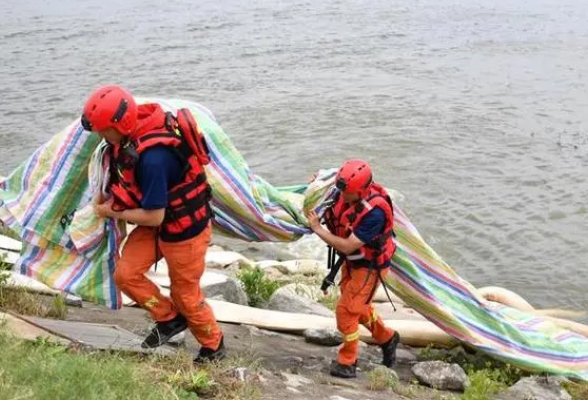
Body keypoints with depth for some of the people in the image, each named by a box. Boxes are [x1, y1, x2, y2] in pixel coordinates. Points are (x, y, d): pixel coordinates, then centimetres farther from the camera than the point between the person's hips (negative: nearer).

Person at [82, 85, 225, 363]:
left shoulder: (152, 158, -37)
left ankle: (214, 346, 34)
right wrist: (111, 196, 1)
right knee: (125, 274, 1)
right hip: (159, 221, 8)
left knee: (185, 294, 9)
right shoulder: (134, 129, -10)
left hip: (184, 228, -8)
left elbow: (153, 217, -28)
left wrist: (112, 213, -13)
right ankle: (169, 319, 22)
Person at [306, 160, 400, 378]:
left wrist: (318, 229, -28)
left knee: (346, 310, -3)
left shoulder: (375, 212, -36)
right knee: (358, 307, 23)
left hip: (369, 266, -8)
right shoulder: (345, 193, -15)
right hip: (351, 262, 8)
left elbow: (347, 246, -33)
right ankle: (387, 338, 45)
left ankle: (347, 361, 17)